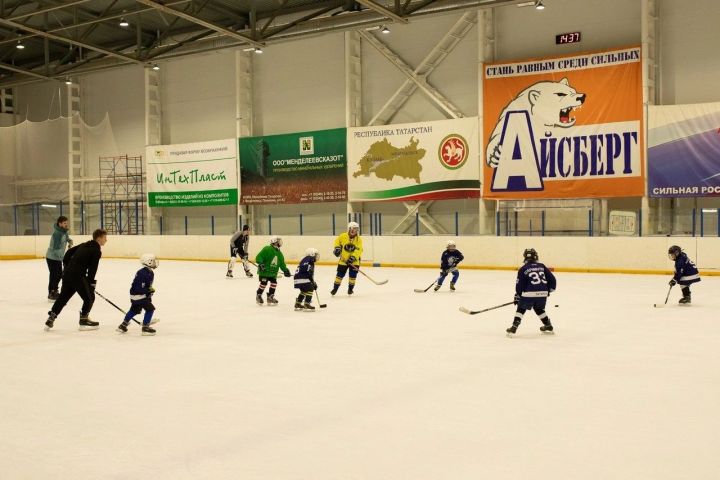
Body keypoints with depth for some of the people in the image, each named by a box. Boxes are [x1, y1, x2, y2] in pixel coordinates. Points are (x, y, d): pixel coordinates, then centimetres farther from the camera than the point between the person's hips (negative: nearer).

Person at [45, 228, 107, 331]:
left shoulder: (84, 245, 19)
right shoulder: (97, 251, -7)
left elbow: (69, 252, 22)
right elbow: (92, 269, -12)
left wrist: (67, 266, 27)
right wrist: (91, 283, -6)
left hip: (67, 273, 8)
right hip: (78, 276, -8)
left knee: (63, 297, 18)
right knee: (89, 297, 5)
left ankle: (50, 319, 19)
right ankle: (84, 320, 7)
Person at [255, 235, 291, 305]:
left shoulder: (279, 253, 9)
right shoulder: (267, 249, -15)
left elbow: (282, 263, 16)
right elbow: (259, 257, -18)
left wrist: (285, 270, 9)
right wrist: (260, 264, -30)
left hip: (273, 272, 7)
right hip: (264, 271, -7)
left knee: (274, 283, 4)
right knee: (263, 283, -3)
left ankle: (270, 297, 17)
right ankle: (258, 296, 17)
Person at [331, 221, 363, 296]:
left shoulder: (359, 239, -9)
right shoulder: (343, 236, -8)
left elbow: (358, 250, -18)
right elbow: (337, 241, 11)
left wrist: (353, 257, -28)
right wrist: (337, 248, -5)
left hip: (354, 261, 0)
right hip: (343, 260, 0)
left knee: (353, 275, 1)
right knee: (340, 274, 3)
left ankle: (350, 288, 20)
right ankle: (335, 288, 15)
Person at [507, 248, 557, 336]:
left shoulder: (523, 269, 3)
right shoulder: (542, 266, 12)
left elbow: (519, 285, 3)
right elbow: (552, 279, 13)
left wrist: (517, 297, 13)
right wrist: (549, 290, 26)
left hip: (529, 294, -4)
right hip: (543, 294, 4)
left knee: (521, 309, 10)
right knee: (539, 309, 28)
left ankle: (514, 326, 0)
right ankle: (548, 325, 33)